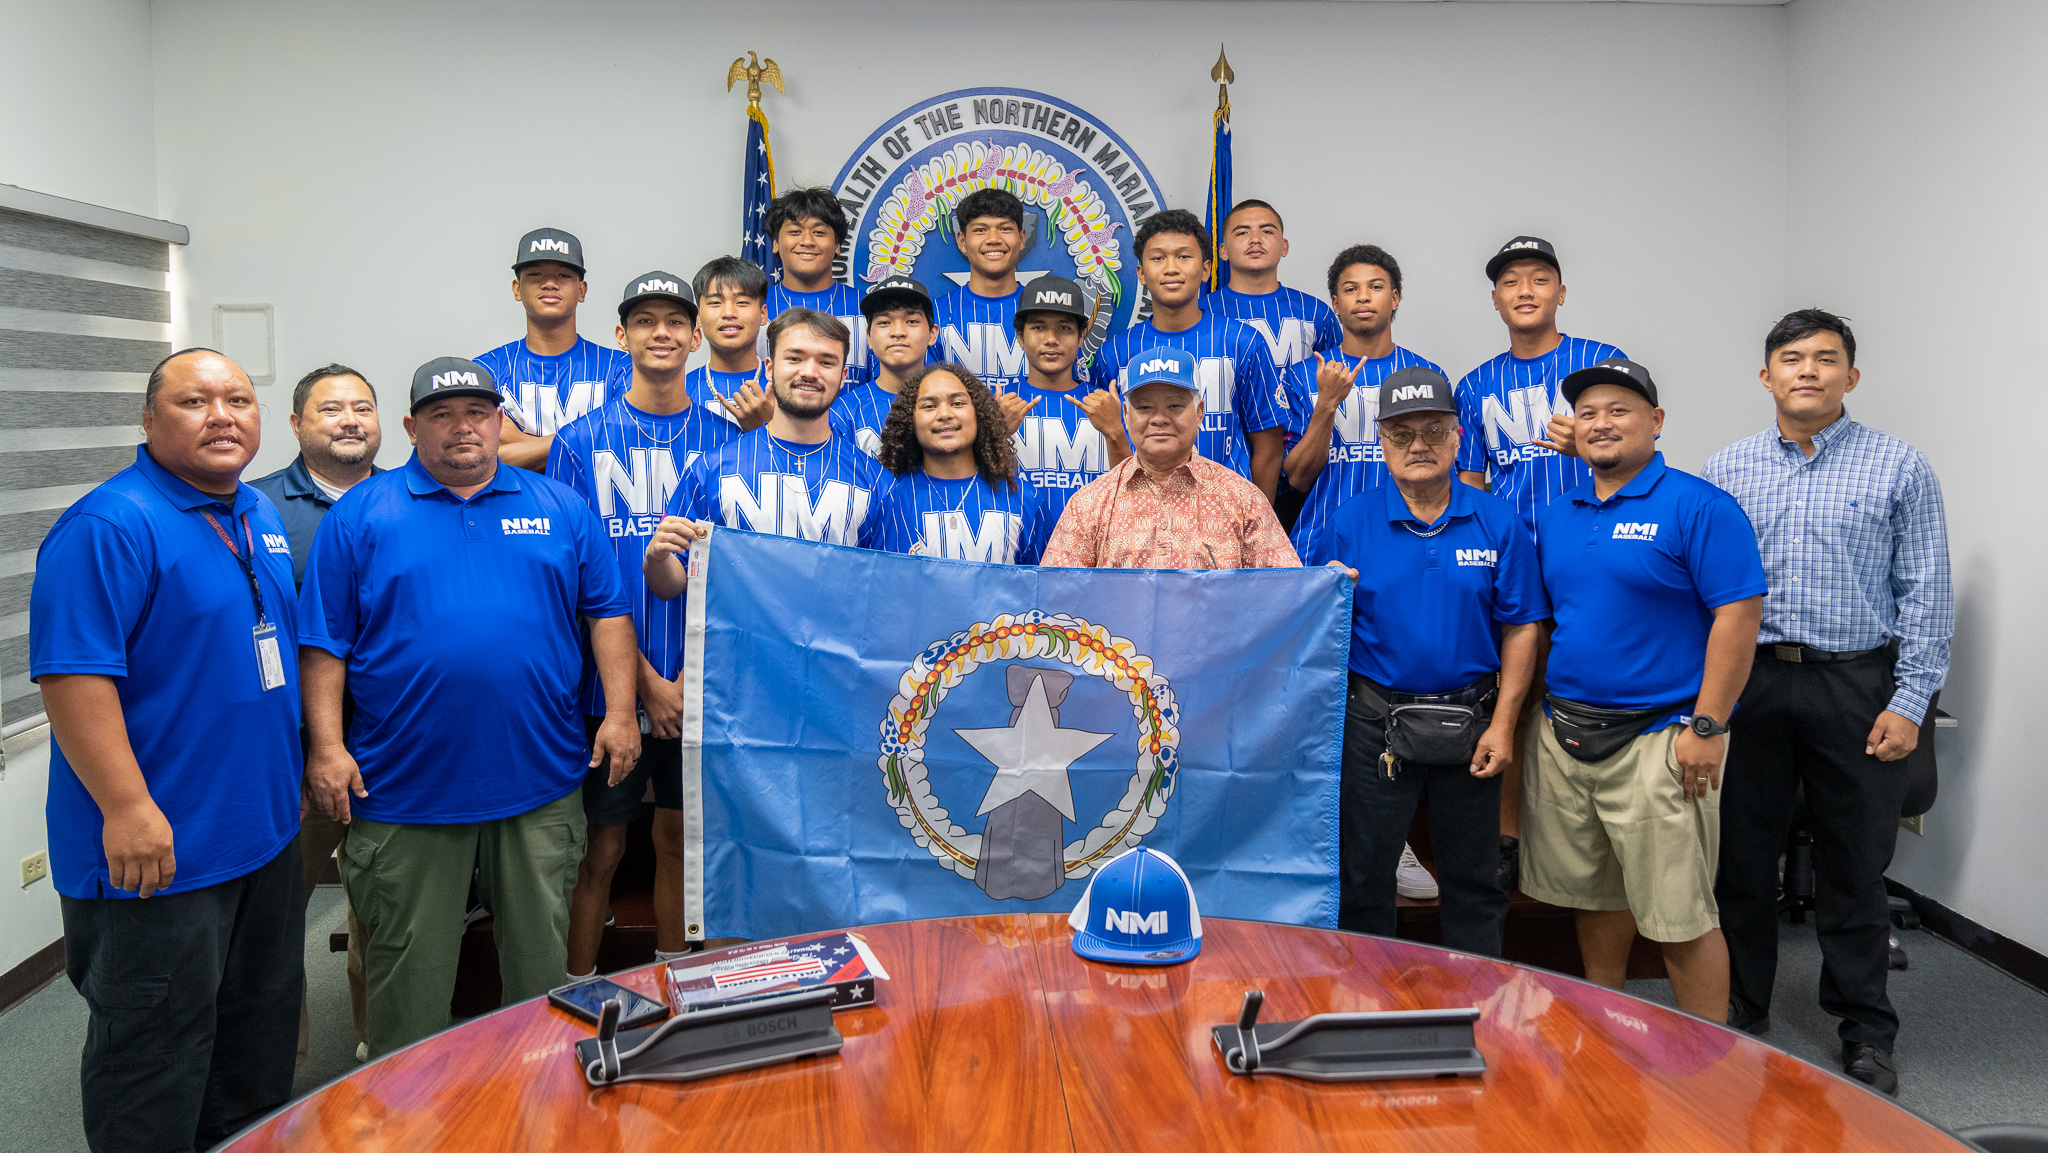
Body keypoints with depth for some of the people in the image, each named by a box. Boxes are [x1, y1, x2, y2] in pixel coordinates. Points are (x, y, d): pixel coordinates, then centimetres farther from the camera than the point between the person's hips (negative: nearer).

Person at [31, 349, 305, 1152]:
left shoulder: (262, 518, 10)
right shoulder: (109, 526, -17)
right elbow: (72, 675, -23)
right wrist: (128, 809, -26)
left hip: (266, 835, 9)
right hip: (157, 848, -8)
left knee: (260, 1040, 22)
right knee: (156, 1057, 5)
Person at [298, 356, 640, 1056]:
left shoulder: (560, 507, 9)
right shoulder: (362, 514, 3)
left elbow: (607, 611, 8)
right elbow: (324, 641, 1)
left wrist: (620, 712, -1)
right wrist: (326, 745, -7)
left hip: (540, 784, 2)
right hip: (403, 789, -1)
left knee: (543, 956, 13)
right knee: (409, 966, 9)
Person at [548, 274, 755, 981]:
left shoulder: (725, 439, 4)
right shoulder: (582, 442, 0)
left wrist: (693, 672, -9)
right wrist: (647, 681, -10)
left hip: (700, 683, 2)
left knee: (680, 836, 13)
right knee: (602, 846, 5)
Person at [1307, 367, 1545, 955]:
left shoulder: (1498, 523, -1)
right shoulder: (1350, 521, -2)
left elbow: (1521, 630, -1)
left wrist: (1502, 724, -7)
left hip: (1471, 724, 1)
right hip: (1375, 722, 0)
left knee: (1473, 879, 13)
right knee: (1362, 876, 9)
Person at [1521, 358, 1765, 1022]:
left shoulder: (1697, 507, -8)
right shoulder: (1556, 517, 12)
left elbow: (1739, 614, -13)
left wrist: (1706, 726, -17)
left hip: (1658, 738, -6)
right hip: (1563, 735, 7)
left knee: (1679, 917, -1)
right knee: (1595, 896, 18)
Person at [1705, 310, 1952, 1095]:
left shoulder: (1899, 468, 0)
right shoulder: (1725, 471, 6)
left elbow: (1925, 594, -1)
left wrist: (1909, 701, -8)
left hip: (1855, 685, -2)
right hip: (1746, 682, 2)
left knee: (1854, 863, 7)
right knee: (1742, 855, 10)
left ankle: (1865, 1031, 22)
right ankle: (1741, 1010, 25)